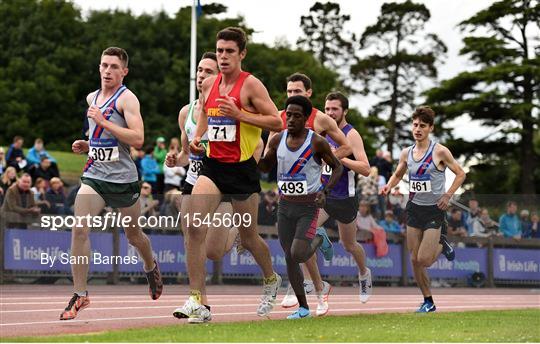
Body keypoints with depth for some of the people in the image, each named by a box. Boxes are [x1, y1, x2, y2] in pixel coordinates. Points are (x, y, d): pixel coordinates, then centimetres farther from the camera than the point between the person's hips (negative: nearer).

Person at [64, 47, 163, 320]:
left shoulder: (127, 99, -9)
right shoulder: (92, 98, 12)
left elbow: (138, 139, -22)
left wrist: (103, 121, -23)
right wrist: (86, 146, 8)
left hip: (122, 178, -4)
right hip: (94, 175, 4)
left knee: (134, 236, 14)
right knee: (79, 229, -16)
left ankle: (151, 268, 47)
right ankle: (79, 294, -13)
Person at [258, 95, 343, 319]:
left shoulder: (317, 142, -12)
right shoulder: (277, 140, 0)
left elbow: (337, 168, -1)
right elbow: (265, 167, 14)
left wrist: (325, 191, -16)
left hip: (308, 207, -4)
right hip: (285, 206, 4)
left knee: (298, 255, -18)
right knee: (289, 259, 4)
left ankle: (317, 240, 16)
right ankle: (303, 307, 17)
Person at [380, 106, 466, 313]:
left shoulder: (439, 152, -10)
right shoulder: (406, 154, 4)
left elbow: (460, 174, -3)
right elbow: (398, 175, 20)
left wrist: (448, 195, -14)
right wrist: (389, 186, -1)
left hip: (435, 209, -5)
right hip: (414, 208, 5)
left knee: (424, 260, -12)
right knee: (414, 260, 3)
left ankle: (441, 244, 21)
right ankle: (428, 302, 17)